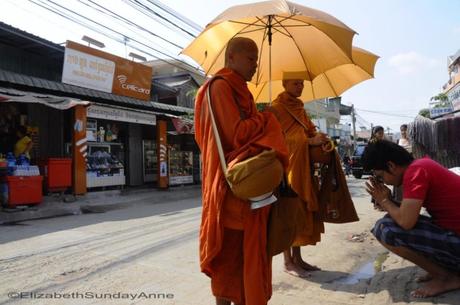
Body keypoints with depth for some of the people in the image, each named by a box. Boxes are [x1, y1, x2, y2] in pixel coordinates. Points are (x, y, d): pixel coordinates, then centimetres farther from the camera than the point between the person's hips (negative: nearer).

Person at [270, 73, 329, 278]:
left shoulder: (299, 107, 20)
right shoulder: (277, 107, -5)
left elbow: (310, 130, 18)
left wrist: (319, 137, -5)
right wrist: (310, 141, -21)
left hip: (303, 165, 8)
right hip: (287, 165, -8)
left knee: (302, 210, 8)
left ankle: (297, 257, 17)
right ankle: (288, 262, 3)